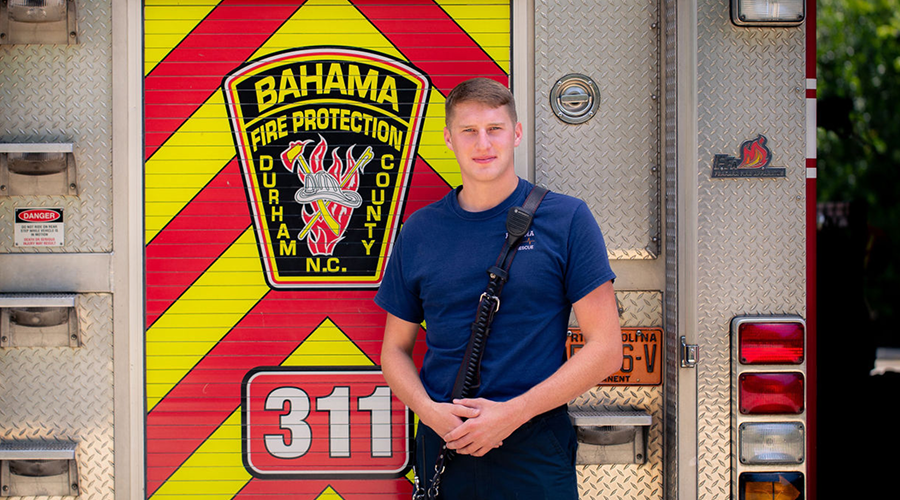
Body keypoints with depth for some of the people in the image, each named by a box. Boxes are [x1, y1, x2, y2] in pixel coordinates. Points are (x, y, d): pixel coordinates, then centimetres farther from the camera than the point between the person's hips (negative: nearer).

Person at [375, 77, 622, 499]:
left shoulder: (566, 219, -1)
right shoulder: (420, 230, 7)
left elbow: (605, 349, -4)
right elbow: (395, 349, 13)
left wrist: (512, 413, -12)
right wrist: (429, 410, -7)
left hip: (535, 452, -2)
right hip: (442, 448, 2)